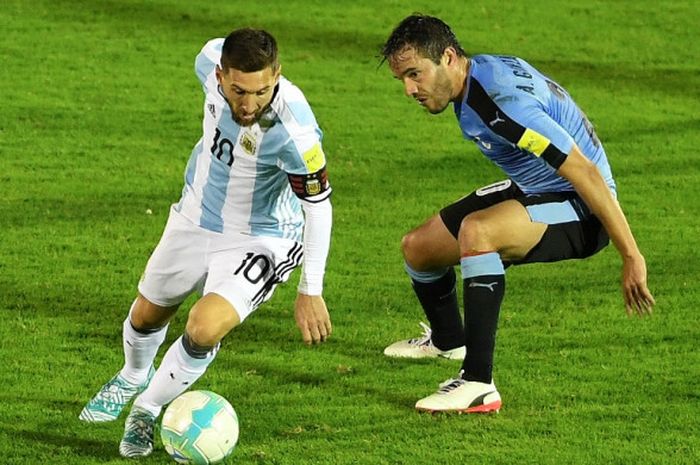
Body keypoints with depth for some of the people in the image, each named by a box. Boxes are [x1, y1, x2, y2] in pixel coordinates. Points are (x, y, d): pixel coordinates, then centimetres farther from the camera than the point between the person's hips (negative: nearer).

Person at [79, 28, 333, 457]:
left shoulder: (293, 130, -38)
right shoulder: (213, 60, -24)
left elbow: (318, 206, -24)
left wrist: (311, 291, -19)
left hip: (257, 241, -5)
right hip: (196, 218, 6)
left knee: (204, 329, -27)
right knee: (147, 314, 22)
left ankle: (148, 410, 2)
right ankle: (134, 379, 58)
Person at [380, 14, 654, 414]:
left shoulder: (501, 101, -31)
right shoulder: (477, 74, -1)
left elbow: (584, 173, -32)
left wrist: (631, 257, -30)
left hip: (581, 212, -10)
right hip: (530, 191, 10)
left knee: (475, 230, -37)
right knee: (418, 247, 14)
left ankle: (478, 385, -35)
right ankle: (447, 340, 48)